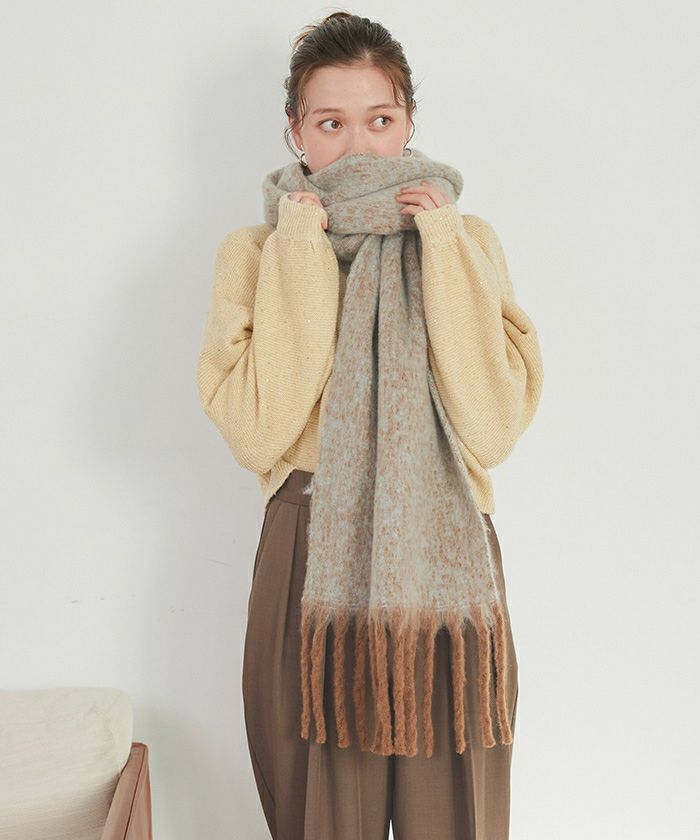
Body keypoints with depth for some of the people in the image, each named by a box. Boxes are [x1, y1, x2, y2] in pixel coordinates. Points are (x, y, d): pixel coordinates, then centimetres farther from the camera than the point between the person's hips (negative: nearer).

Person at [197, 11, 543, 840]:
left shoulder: (468, 242, 5)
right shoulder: (252, 253, 2)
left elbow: (494, 427, -8)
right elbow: (258, 434, -12)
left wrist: (442, 250, -10)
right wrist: (300, 254, -11)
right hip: (310, 560, -1)